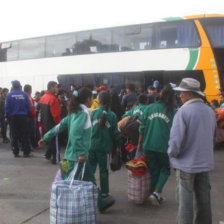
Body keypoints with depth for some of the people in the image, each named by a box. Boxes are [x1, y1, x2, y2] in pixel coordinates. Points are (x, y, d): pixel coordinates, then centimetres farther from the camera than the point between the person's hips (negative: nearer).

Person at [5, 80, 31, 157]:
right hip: (23, 116, 0)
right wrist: (28, 115, 7)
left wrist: (6, 116, 4)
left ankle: (15, 152, 10)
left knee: (14, 136, 8)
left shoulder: (9, 95, -4)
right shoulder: (24, 94, -2)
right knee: (24, 135, 7)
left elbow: (7, 107, -3)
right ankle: (26, 152, 7)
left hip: (13, 117, 0)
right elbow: (28, 106, -1)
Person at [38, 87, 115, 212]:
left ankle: (101, 204, 31)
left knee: (90, 180, 18)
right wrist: (81, 153, -28)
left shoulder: (76, 112, 11)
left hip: (80, 154, 10)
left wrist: (46, 138, 17)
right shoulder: (83, 113, -17)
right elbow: (75, 133, -27)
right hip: (77, 155, -10)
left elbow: (61, 125, 13)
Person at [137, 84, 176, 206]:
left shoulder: (149, 108, 1)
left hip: (148, 145, 3)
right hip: (164, 146, -3)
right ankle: (156, 192, -1)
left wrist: (140, 143, 12)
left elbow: (142, 128, 2)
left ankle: (156, 196, 25)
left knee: (154, 170, 17)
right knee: (165, 169, 16)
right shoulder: (173, 111, -6)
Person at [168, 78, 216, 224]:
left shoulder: (183, 111, -17)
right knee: (204, 200, 16)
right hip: (205, 163, 6)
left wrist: (172, 153, -1)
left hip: (186, 164, -6)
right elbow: (213, 138, 14)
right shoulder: (210, 111, 5)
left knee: (185, 202, 4)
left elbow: (176, 139, -19)